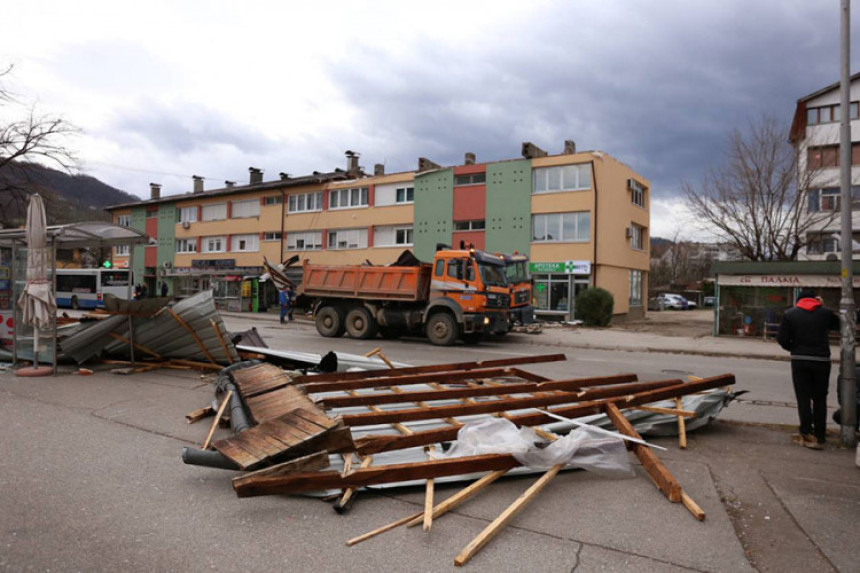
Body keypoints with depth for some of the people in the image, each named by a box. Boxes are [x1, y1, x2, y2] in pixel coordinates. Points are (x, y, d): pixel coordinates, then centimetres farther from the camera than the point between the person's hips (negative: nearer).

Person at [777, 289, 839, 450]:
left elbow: (782, 339, -5)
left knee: (803, 398, 5)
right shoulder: (825, 312, 2)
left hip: (799, 360, -1)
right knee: (820, 399, 9)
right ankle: (819, 438, 11)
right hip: (821, 360, 1)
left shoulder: (789, 314, 0)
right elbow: (837, 325, 22)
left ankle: (807, 434, -1)